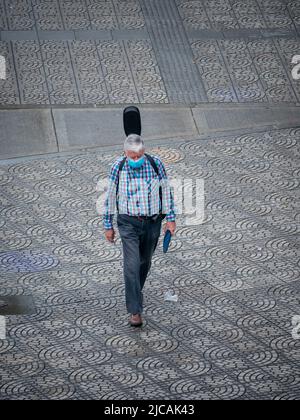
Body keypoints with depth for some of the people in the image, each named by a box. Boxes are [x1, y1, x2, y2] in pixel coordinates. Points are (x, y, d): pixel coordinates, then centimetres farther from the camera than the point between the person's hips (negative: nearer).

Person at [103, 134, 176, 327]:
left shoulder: (156, 164, -10)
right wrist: (108, 226, 3)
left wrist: (171, 218, 2)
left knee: (145, 262, 17)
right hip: (128, 223, -2)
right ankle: (135, 310, -7)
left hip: (152, 222, 2)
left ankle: (136, 292, 43)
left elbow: (166, 191, 2)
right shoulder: (118, 167, -11)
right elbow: (110, 197, -1)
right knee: (132, 266, -11)